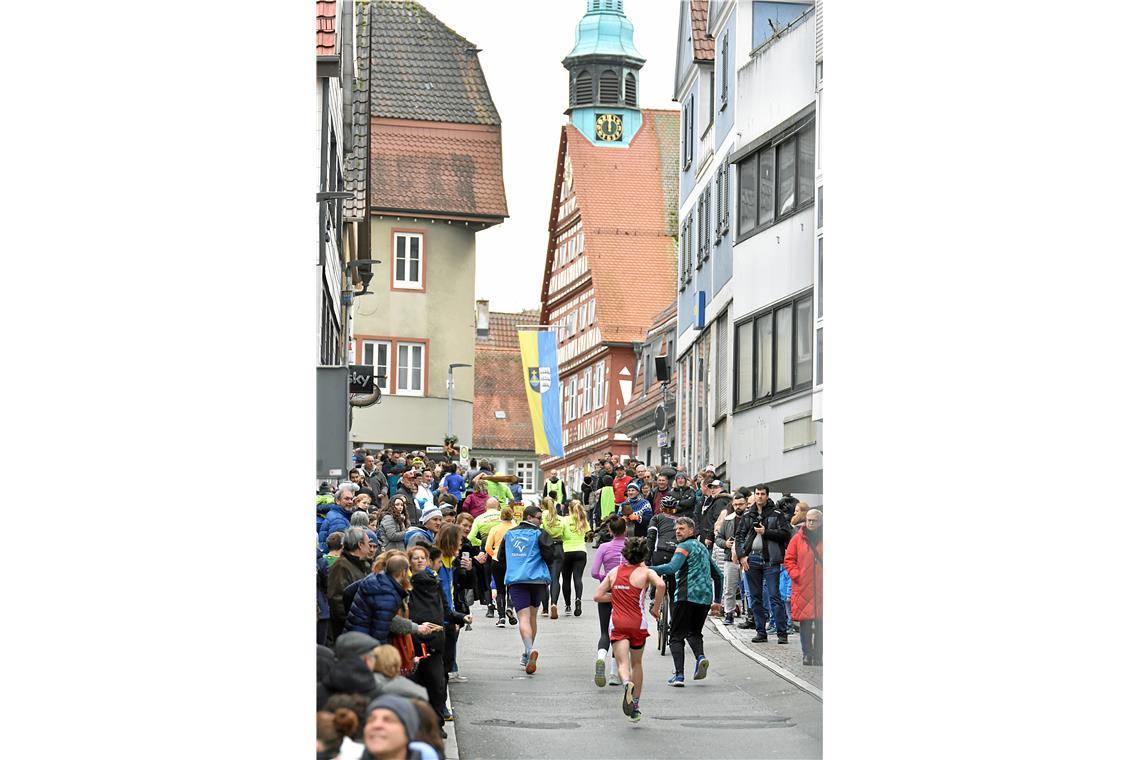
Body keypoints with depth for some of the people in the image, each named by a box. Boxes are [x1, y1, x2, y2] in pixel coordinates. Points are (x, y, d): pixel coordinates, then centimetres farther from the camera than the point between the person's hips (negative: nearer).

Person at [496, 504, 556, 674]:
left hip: (514, 579, 1)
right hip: (536, 579, -1)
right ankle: (527, 656, 23)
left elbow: (500, 557, 18)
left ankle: (530, 650, -34)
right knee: (533, 615, 16)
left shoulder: (509, 534, 12)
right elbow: (549, 554, -9)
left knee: (524, 617, -10)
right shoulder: (539, 534, -1)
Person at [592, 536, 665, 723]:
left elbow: (597, 595, 7)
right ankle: (635, 705, 21)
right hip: (638, 623, 0)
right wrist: (656, 608, -7)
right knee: (636, 663, 17)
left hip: (617, 623, 0)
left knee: (622, 663, -9)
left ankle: (627, 682, -43)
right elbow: (660, 585, -21)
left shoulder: (614, 572, 9)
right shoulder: (645, 572, 0)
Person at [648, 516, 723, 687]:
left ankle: (679, 674, -13)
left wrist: (648, 569, -20)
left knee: (676, 636, 0)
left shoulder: (685, 546, -1)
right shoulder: (703, 548, 24)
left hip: (687, 596, -7)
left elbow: (672, 567, -19)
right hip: (705, 598, 7)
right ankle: (700, 657, -9)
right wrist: (717, 601, 31)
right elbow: (718, 575, 28)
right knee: (694, 632, 22)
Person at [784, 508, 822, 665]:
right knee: (805, 623, -2)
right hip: (803, 588, 0)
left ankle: (818, 655, 8)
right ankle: (807, 653, 6)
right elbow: (789, 560, 6)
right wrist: (796, 575, -7)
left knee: (821, 623, 1)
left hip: (822, 588, 0)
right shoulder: (797, 539, 5)